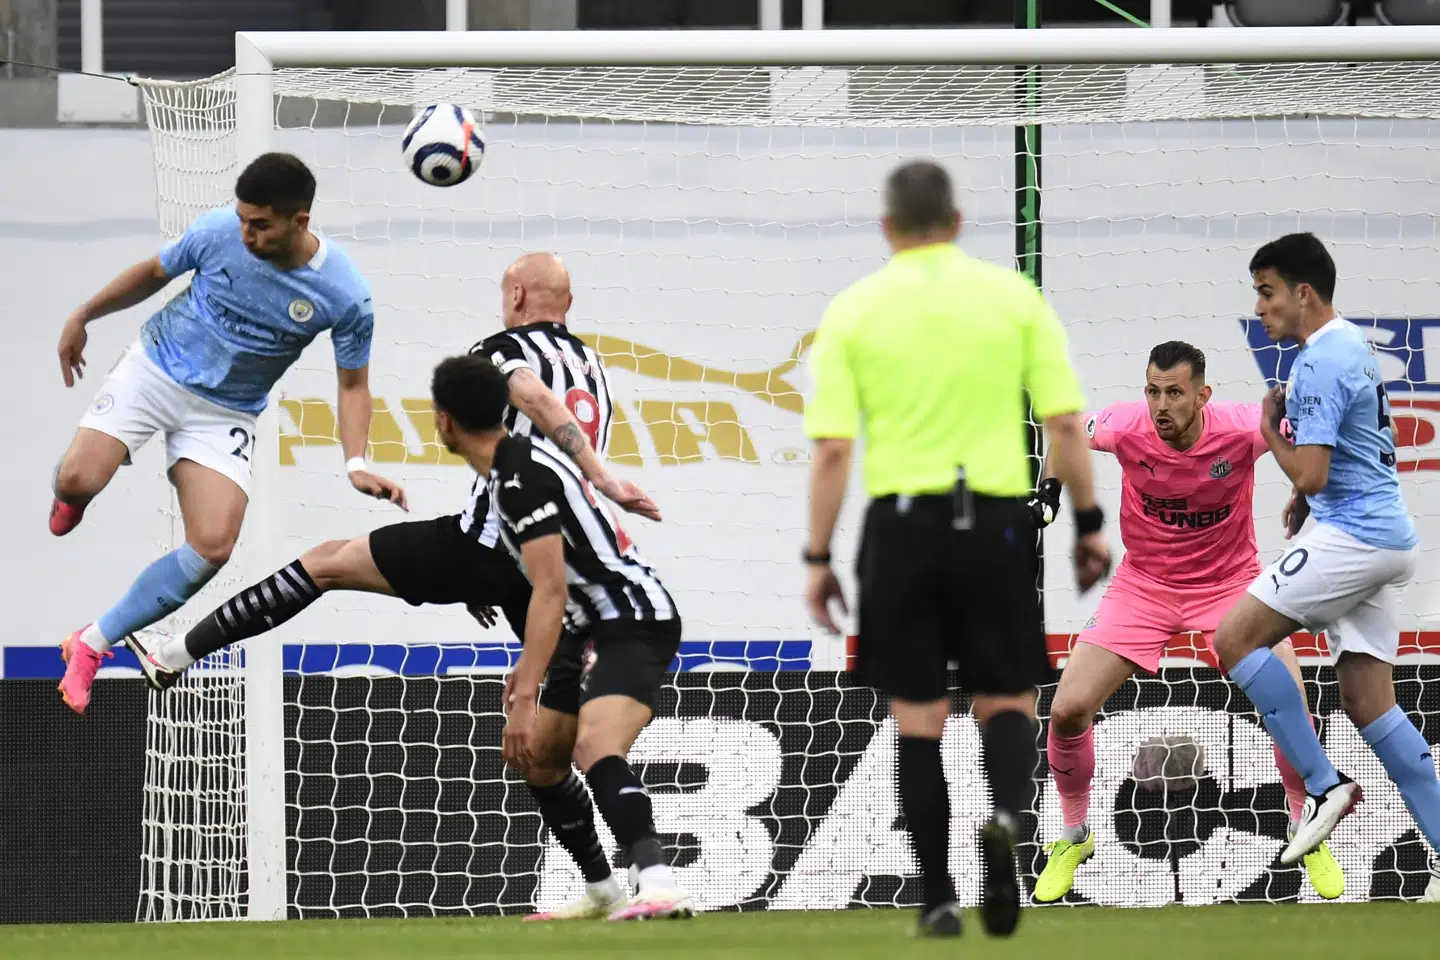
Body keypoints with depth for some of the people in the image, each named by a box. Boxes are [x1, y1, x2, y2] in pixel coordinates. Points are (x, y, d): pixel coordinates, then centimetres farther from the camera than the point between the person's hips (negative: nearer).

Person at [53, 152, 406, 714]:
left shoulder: (345, 296, -19)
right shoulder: (217, 232, -17)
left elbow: (353, 384, -3)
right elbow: (154, 274, 5)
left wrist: (356, 466, -18)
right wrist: (83, 316, 12)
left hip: (227, 412, 0)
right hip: (157, 367, 0)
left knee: (212, 548, -17)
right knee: (79, 480, -22)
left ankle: (93, 644, 0)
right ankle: (72, 492, 21)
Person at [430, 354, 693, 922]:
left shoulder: (522, 479, -19)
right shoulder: (518, 460, 13)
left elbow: (551, 590, -26)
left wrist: (527, 695, -29)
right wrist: (533, 664, 30)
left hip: (634, 623, -11)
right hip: (596, 626, 11)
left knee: (596, 748, -32)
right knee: (535, 756, 19)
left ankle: (659, 887, -48)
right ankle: (601, 892, 27)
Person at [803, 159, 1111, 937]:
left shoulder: (853, 311, 2)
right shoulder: (1013, 296, 3)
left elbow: (831, 449, -3)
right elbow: (1065, 423, 0)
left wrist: (818, 559, 2)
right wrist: (1089, 524, 9)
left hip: (901, 523, 0)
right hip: (996, 519, 0)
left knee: (918, 719, 9)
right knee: (1007, 700, 10)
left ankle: (939, 901, 7)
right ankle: (1005, 818, -21)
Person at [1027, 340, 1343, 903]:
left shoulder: (1242, 429, -25)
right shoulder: (1126, 426, -21)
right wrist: (1049, 489, -10)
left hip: (1230, 582, -1)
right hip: (1144, 586, 1)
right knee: (1068, 710, -10)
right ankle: (1073, 838, 16)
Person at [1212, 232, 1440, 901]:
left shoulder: (1321, 362, -15)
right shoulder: (1352, 344, 18)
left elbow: (1310, 474, -20)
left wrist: (1270, 430, -3)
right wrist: (1306, 496, 19)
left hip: (1350, 534, -10)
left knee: (1236, 639, -8)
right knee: (1367, 702, 7)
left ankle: (1322, 784, -9)